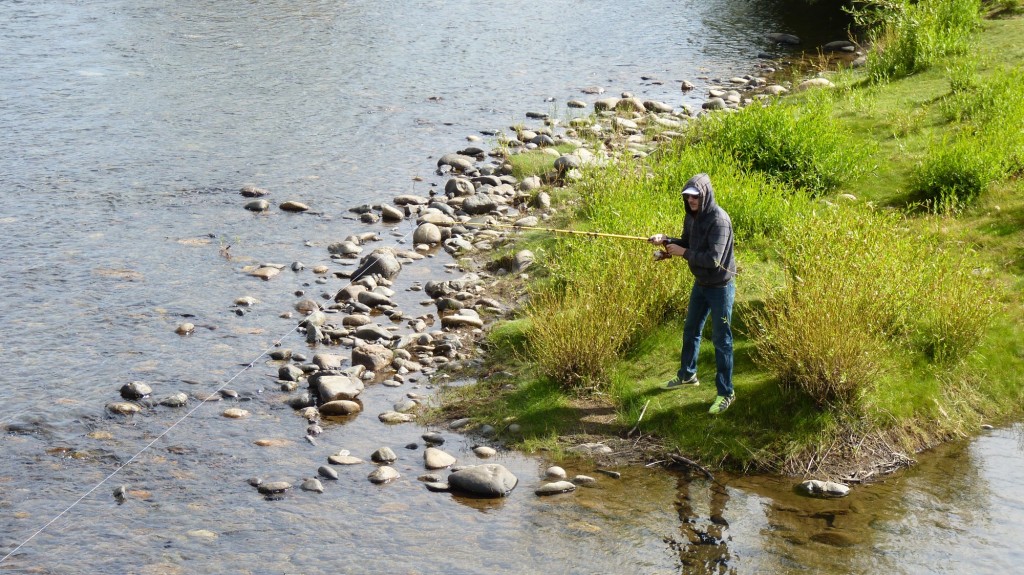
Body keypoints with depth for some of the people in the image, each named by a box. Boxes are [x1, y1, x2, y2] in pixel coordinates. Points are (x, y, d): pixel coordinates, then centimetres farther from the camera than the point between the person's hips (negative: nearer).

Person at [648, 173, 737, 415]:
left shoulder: (719, 220, -25)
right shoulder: (692, 216, 1)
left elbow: (713, 258, -30)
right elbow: (687, 244, 11)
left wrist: (683, 253, -23)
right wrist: (666, 240, -7)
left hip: (720, 286, -9)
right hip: (701, 284, 9)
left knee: (721, 340, -2)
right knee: (691, 331, 22)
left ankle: (726, 393, 7)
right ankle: (687, 375, 42)